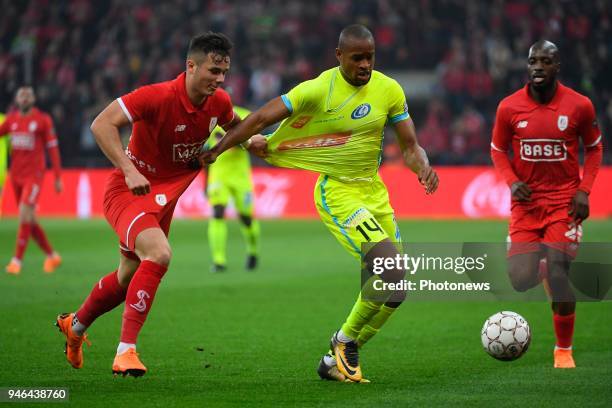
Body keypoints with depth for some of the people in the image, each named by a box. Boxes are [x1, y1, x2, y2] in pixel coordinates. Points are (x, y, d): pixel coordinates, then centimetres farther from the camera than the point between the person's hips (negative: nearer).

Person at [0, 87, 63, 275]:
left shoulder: (43, 119, -5)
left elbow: (53, 148, -3)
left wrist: (58, 178, -4)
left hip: (34, 175, -5)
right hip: (16, 175, 5)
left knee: (24, 215, -16)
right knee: (30, 220, 9)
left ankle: (17, 260, -12)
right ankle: (52, 256, 23)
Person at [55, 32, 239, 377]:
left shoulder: (219, 102, -5)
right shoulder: (158, 96, -27)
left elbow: (233, 124, 20)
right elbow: (102, 124, -30)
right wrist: (129, 170, -38)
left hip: (165, 197, 8)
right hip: (129, 190, -8)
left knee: (130, 276, 19)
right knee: (159, 254, -31)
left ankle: (75, 326, 48)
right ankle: (126, 352, -25)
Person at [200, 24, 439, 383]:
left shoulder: (389, 90, -2)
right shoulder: (319, 90, -15)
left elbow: (410, 145, 3)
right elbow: (262, 118, -9)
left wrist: (423, 166, -19)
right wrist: (217, 150, -7)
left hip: (374, 189, 6)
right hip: (336, 192, -6)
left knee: (394, 287, 5)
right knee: (389, 269, -23)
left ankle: (336, 360, 20)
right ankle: (346, 342, 1)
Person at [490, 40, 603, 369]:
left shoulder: (579, 106, -7)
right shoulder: (509, 108, -5)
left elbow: (594, 147, 8)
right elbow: (498, 150, 9)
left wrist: (584, 190, -4)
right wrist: (512, 181, -10)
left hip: (564, 202, -1)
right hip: (526, 201, 1)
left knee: (558, 277, -11)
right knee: (520, 281, -11)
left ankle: (563, 350, 10)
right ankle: (537, 261, 30)